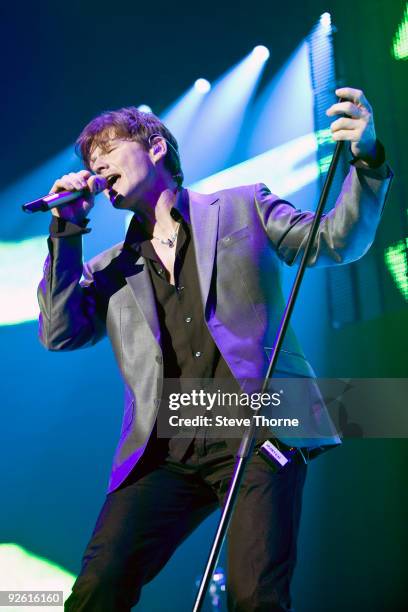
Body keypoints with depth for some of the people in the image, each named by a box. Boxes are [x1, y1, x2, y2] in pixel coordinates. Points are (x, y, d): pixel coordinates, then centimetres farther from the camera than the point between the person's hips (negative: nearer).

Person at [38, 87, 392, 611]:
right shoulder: (111, 267, 22)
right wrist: (67, 230, 6)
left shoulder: (243, 207, 15)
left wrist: (366, 158, -10)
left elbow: (337, 242, 7)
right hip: (166, 454, 3)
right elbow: (58, 334, 10)